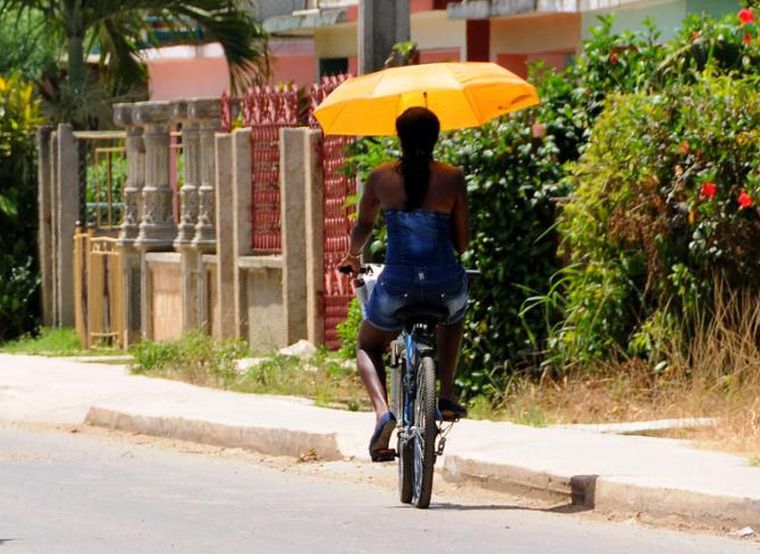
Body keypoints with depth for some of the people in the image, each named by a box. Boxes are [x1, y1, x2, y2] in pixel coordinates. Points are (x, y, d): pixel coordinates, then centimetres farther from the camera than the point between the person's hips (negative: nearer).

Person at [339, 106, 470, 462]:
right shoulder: (452, 179, 0)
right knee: (452, 314, 39)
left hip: (397, 284, -1)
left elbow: (363, 228, 16)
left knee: (368, 346, 26)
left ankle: (383, 412, -2)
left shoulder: (381, 178, 2)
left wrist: (353, 255, 38)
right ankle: (446, 395, 26)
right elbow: (463, 241, 5)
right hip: (445, 283, 1)